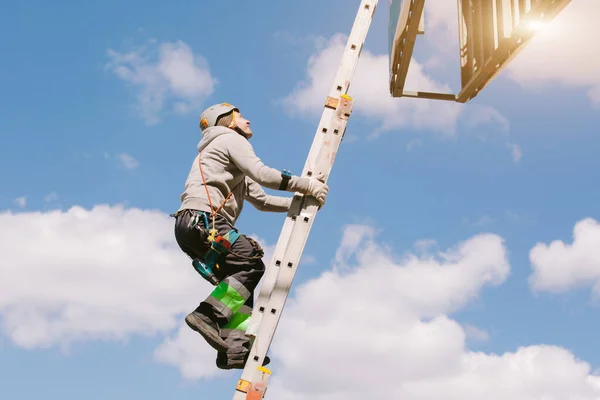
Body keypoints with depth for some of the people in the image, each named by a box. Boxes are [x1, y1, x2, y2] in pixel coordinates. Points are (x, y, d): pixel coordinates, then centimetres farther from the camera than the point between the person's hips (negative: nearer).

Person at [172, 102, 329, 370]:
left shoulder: (236, 170, 35)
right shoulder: (231, 139, 5)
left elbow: (262, 201, 32)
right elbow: (261, 174, -11)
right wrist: (305, 184, -8)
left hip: (192, 226, 10)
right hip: (202, 220, -10)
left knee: (239, 278, 7)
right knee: (252, 263, -14)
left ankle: (234, 348, -5)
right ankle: (208, 315, -21)